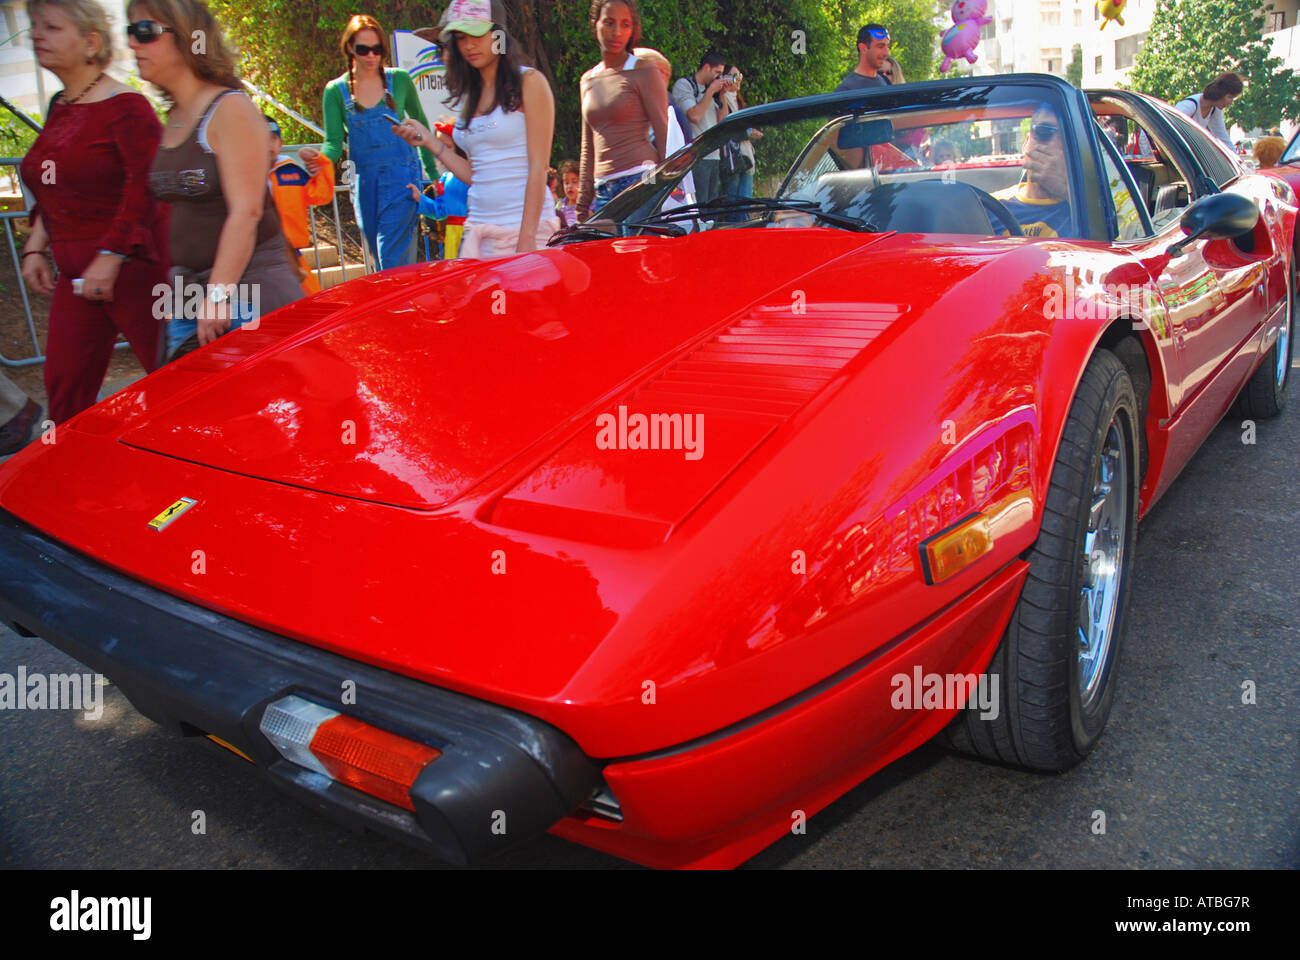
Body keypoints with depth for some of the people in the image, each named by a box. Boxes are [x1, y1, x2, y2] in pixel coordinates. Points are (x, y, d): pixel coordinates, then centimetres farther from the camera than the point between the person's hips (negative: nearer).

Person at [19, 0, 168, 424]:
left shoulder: (125, 107, -11)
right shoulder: (58, 108, 16)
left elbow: (146, 188, -18)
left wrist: (110, 258, -21)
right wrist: (36, 246, 16)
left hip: (133, 269, -8)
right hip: (78, 274, 9)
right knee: (63, 382, 8)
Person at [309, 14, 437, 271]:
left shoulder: (399, 80, 3)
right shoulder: (336, 91, 4)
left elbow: (420, 124, 14)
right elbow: (334, 141, -2)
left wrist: (432, 172, 13)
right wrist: (320, 158, -26)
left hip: (402, 173, -3)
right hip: (364, 179, 3)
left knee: (393, 257, -13)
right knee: (380, 257, 9)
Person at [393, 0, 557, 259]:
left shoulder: (528, 82, -1)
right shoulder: (468, 95, 16)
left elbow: (538, 168, -9)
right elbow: (475, 175, 13)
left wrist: (526, 237, -16)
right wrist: (430, 140, 6)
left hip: (527, 226, -5)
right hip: (478, 231, 5)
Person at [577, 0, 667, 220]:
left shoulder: (644, 72, 2)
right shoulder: (588, 80, 18)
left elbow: (664, 134, -1)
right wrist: (583, 203, 16)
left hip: (641, 181, -5)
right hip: (603, 191, 6)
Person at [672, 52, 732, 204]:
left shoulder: (709, 91, 23)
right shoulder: (684, 85, 1)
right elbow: (694, 116, -14)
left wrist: (722, 95, 11)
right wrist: (711, 91, -5)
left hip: (714, 157, 8)